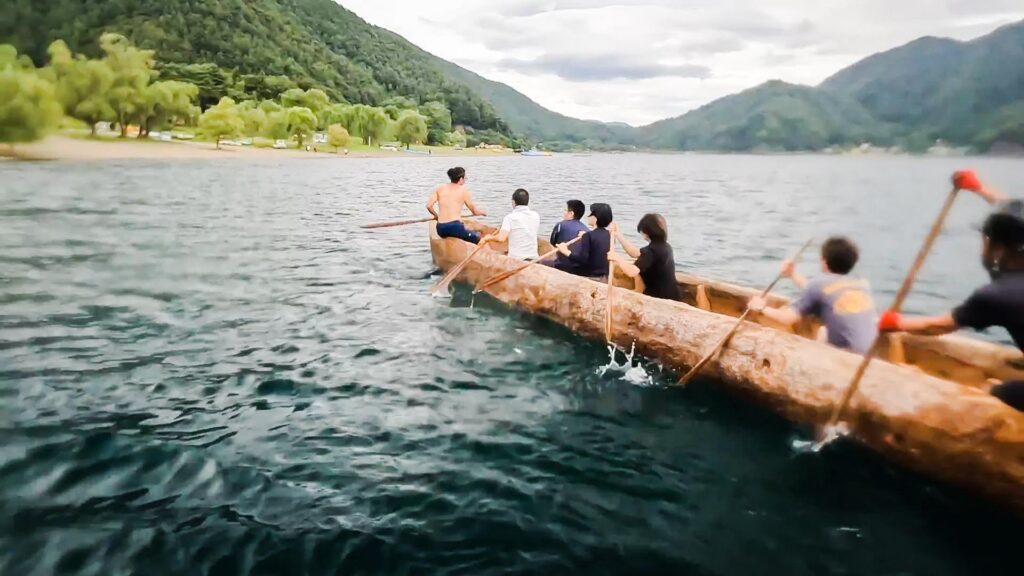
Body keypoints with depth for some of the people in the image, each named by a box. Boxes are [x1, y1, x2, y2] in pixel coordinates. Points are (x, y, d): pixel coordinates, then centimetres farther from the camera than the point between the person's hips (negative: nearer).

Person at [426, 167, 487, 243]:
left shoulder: (440, 188, 11)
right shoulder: (463, 190, 2)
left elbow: (428, 206, 3)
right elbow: (475, 211, 7)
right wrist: (483, 212, 29)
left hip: (440, 229, 5)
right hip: (455, 227, -5)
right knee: (478, 238, 12)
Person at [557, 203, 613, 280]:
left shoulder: (589, 236, -17)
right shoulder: (608, 235, 5)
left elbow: (582, 259, -22)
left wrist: (566, 251, -15)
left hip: (589, 277, -8)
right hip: (604, 277, 8)